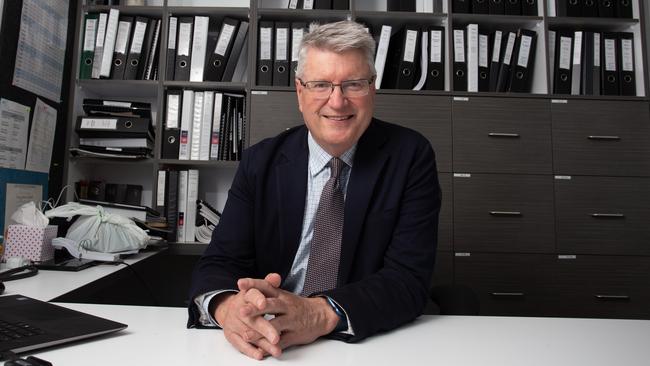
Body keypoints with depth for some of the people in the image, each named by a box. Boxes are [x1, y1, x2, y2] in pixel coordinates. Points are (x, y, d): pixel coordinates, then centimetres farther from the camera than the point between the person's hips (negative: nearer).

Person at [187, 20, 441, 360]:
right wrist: (227, 305, -28)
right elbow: (220, 260, -5)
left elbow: (410, 278, -13)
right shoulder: (260, 162, -1)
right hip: (272, 346, 2)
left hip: (375, 342, -1)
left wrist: (321, 314, -29)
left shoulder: (410, 156, -7)